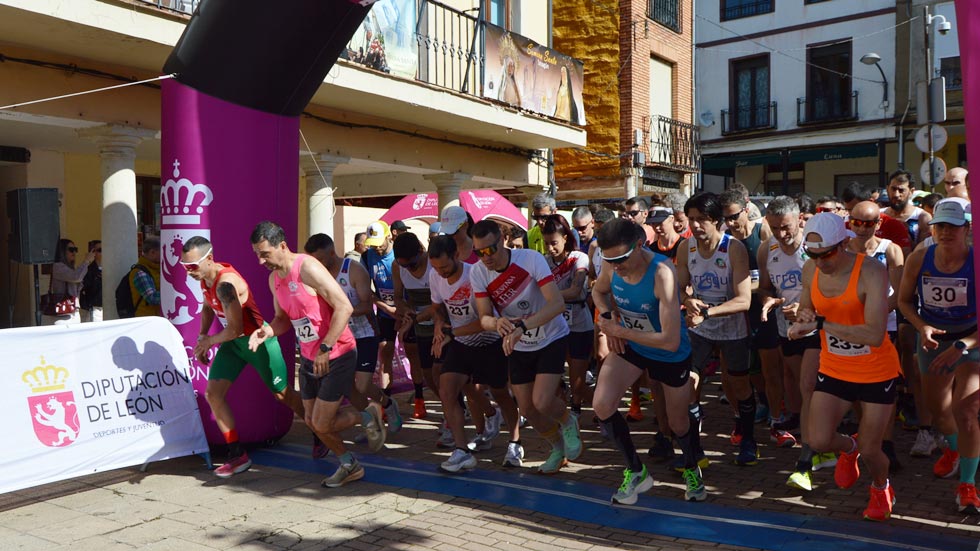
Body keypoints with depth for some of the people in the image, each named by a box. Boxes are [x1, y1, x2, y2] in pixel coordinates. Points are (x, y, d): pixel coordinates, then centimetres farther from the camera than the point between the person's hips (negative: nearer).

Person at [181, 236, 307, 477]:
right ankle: (237, 454, 6)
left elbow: (235, 329, -32)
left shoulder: (226, 283, -30)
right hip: (232, 342, 8)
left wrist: (209, 341, -15)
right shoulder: (204, 277, -1)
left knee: (283, 395, 5)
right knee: (213, 393, -3)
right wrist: (201, 336, 9)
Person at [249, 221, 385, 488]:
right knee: (313, 421, 14)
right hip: (309, 358, 9)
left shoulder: (308, 268, -21)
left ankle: (368, 415, 19)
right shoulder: (274, 279, 6)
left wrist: (325, 348, -26)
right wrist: (266, 331, -6)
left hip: (337, 356, -9)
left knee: (322, 424, -8)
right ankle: (349, 465, 34)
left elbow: (344, 307, -24)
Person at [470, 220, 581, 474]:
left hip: (551, 338, -4)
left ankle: (568, 423, 17)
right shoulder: (477, 272, -15)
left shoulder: (531, 259, -27)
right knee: (527, 408, 8)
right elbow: (484, 318, -16)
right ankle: (558, 447, 37)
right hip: (518, 347, 5)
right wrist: (498, 323, -40)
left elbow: (557, 304, -35)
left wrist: (522, 326, -48)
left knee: (542, 402, -19)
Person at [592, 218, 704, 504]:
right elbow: (599, 291, 9)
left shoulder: (662, 273, -35)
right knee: (602, 405, -17)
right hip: (631, 346, 4)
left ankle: (692, 470, 48)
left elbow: (671, 341, -38)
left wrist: (620, 331, -29)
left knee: (679, 423, 14)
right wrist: (607, 317, -11)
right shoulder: (613, 266, -18)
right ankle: (636, 471, 6)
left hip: (671, 356, -4)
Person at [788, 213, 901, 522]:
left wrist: (821, 324, -35)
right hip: (834, 369, 4)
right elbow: (805, 311, 10)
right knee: (818, 441, -8)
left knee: (869, 450, 4)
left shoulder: (871, 272, -25)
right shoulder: (810, 270, -7)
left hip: (877, 373, -4)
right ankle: (848, 449, 30)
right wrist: (803, 319, -14)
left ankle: (881, 488, 41)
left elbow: (875, 334, -34)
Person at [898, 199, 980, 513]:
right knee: (937, 408, 18)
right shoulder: (919, 260, -12)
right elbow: (904, 300, 2)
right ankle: (953, 449, 52)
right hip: (933, 341, 4)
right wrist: (922, 327, -15)